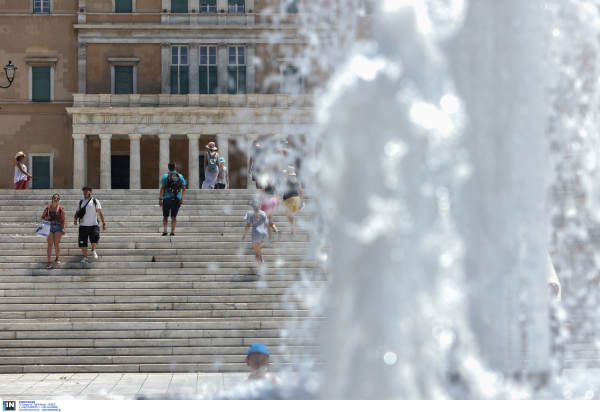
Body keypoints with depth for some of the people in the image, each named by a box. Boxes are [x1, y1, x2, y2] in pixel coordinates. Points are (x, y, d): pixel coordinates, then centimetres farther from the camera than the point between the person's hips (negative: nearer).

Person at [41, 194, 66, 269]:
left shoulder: (61, 209, 0)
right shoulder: (47, 208, 4)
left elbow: (63, 220, 1)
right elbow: (42, 217, 13)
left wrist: (63, 228, -10)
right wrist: (46, 218, -10)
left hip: (58, 226, -1)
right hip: (49, 226, 1)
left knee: (56, 244, 4)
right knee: (50, 244, -7)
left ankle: (57, 258, 28)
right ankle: (49, 262, -9)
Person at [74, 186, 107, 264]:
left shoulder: (95, 201, 5)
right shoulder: (80, 202, 14)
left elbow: (100, 213, 2)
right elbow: (77, 212, 18)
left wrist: (104, 223, -7)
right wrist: (75, 218, -5)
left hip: (93, 225, -3)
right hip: (83, 226, 3)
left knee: (95, 237, -22)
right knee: (83, 242, -1)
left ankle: (93, 251, 7)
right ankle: (85, 258, 11)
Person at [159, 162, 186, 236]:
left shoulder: (165, 176, 0)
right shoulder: (180, 177, 6)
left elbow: (162, 188, -6)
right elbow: (184, 189, 3)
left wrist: (160, 198, -5)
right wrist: (182, 198, 4)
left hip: (167, 198, -1)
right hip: (176, 199, 1)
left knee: (165, 216, 9)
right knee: (174, 216, 3)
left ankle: (165, 231, 1)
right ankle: (172, 232, -5)